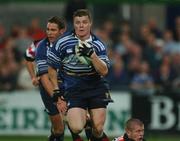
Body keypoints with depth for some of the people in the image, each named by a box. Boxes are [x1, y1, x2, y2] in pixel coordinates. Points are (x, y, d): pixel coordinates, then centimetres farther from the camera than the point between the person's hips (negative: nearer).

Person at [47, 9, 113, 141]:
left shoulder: (98, 45, -1)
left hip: (96, 87, 1)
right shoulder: (63, 43, -4)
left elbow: (104, 71, -11)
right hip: (73, 89, -1)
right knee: (76, 128, -19)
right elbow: (52, 68, 8)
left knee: (98, 129, -4)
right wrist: (56, 90, 5)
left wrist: (92, 54, -23)